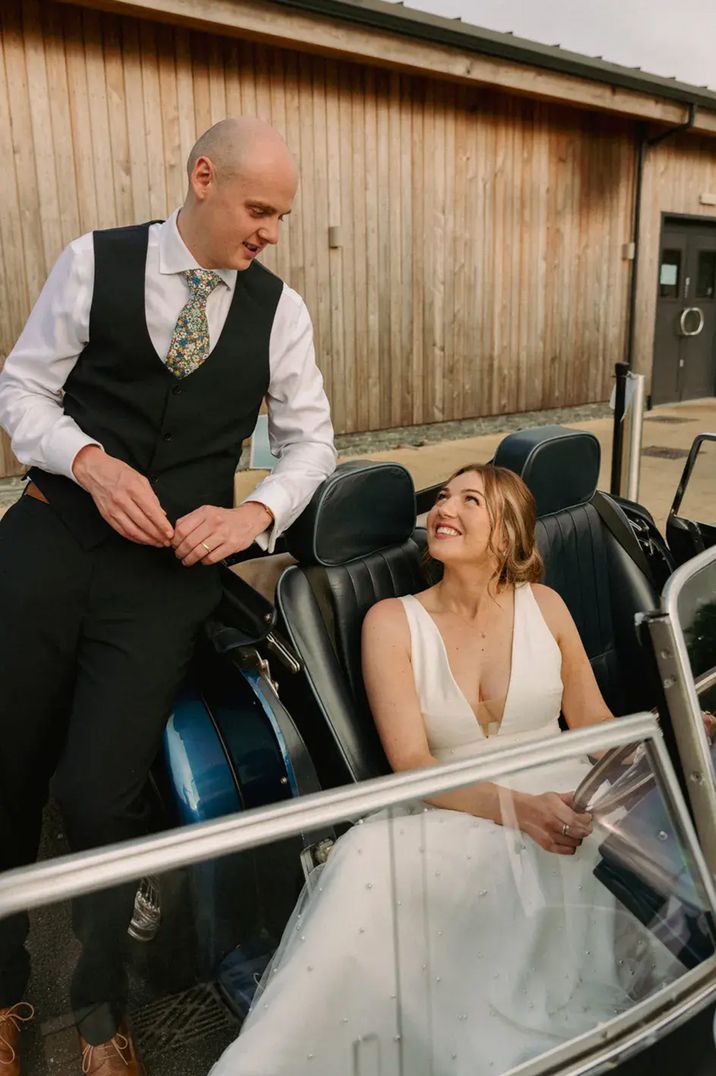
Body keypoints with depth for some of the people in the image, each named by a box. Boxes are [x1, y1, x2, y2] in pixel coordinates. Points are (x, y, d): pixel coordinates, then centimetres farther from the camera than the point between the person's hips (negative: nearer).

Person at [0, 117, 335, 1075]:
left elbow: (311, 440, 8)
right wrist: (92, 463, -16)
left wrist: (251, 516, -10)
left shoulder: (279, 308, 4)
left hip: (170, 567, 0)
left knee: (100, 797, -4)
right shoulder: (94, 263, 1)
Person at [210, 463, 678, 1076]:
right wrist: (515, 808, -24)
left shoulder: (544, 606, 8)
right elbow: (412, 762, -8)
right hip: (460, 816, -2)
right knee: (375, 860, -33)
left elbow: (595, 722, 11)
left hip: (565, 801, 2)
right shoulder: (393, 622, 1)